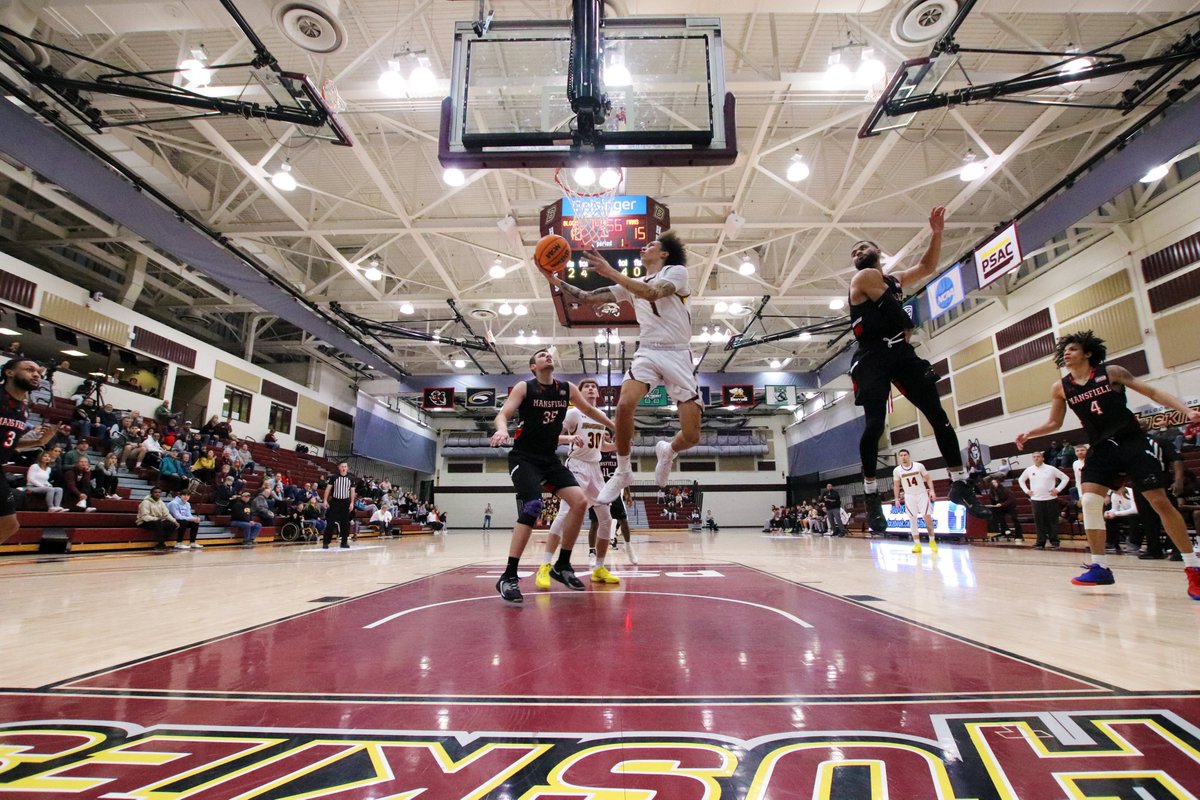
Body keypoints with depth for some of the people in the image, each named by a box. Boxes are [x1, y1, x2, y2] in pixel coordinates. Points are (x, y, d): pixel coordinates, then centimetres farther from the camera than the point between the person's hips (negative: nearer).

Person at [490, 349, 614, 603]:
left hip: (550, 458, 6)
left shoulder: (567, 389, 7)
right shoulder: (524, 387, -5)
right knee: (532, 508, -23)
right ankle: (508, 577, -13)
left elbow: (590, 410, 21)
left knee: (580, 501, -8)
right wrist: (502, 429, -36)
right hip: (524, 457, -5)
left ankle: (562, 565, 7)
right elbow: (503, 414, -14)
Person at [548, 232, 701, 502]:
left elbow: (653, 293, -18)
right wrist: (557, 281, 6)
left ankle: (667, 451, 28)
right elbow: (589, 299, 16)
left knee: (691, 437, -9)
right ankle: (622, 472, -4)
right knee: (624, 405, -26)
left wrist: (611, 273, -21)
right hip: (647, 352, 3)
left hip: (678, 355, -3)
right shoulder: (632, 284, 19)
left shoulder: (677, 271, 4)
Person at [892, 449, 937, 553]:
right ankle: (917, 544, 5)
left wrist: (932, 490, -12)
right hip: (909, 496, 1)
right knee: (913, 520, 0)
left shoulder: (919, 466, -7)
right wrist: (896, 498, 1)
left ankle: (932, 541, 14)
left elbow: (928, 479, 1)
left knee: (927, 517, -6)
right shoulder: (897, 470, -4)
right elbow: (896, 485, 6)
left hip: (922, 494, -1)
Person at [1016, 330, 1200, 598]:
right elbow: (1054, 423, 12)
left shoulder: (1111, 372, -4)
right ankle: (1100, 567, 0)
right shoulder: (1060, 388, 4)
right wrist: (1029, 433, -4)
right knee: (1089, 502, -10)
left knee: (1161, 502, -4)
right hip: (1100, 449, 3)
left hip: (1133, 442, -2)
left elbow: (1152, 392, -1)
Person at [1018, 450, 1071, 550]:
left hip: (1051, 499, -2)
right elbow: (1020, 480, 21)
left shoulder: (1051, 468, -1)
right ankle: (1040, 542, 7)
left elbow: (1065, 478, 3)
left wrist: (1058, 489, -4)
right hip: (1036, 499, 2)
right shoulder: (1029, 470, 6)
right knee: (1039, 522, 2)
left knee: (1052, 521, 2)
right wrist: (1026, 490, 10)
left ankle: (1054, 542, 9)